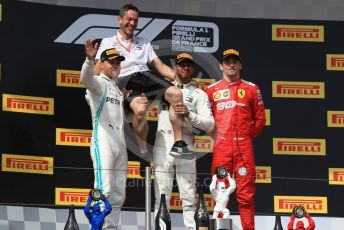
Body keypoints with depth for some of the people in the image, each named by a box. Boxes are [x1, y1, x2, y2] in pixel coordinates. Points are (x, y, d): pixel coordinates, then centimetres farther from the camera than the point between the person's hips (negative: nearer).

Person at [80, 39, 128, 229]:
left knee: (118, 194, 8)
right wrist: (89, 60, -44)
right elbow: (85, 79, -25)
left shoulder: (118, 89, 24)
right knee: (104, 190, -17)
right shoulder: (98, 83, 0)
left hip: (120, 143, 8)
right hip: (103, 141, -8)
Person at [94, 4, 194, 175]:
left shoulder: (144, 43, 29)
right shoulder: (108, 42, 18)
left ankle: (178, 144, -26)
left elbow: (160, 66, 21)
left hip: (145, 76, 4)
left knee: (176, 93, -27)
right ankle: (143, 153, -23)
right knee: (140, 108, -38)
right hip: (125, 80, -4)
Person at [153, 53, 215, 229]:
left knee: (189, 196, -2)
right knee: (161, 195, -2)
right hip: (162, 146, 1)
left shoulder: (199, 94, 12)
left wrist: (189, 114, -14)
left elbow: (209, 124, 1)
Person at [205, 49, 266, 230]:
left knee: (245, 193, -4)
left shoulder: (251, 89, 11)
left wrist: (248, 136, 7)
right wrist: (216, 136, 5)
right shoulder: (212, 90, 11)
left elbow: (260, 119, 13)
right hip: (221, 147, 1)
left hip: (244, 147, 0)